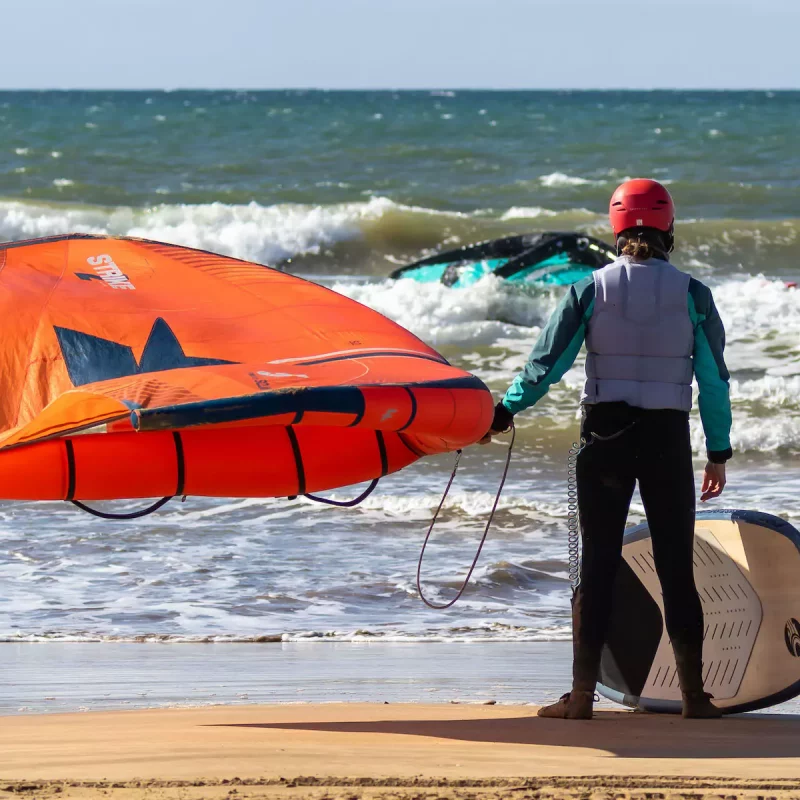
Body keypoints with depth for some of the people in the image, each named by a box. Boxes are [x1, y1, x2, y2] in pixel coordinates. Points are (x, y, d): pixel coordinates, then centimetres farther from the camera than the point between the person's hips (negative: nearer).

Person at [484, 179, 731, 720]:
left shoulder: (591, 290, -2)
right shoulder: (691, 294, -2)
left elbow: (548, 362, -2)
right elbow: (714, 378, 0)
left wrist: (505, 412, 11)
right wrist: (719, 451, 8)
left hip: (606, 436, 0)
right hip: (668, 437, 0)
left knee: (598, 564, 5)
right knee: (677, 567, 6)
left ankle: (582, 695, 2)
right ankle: (695, 694, 6)